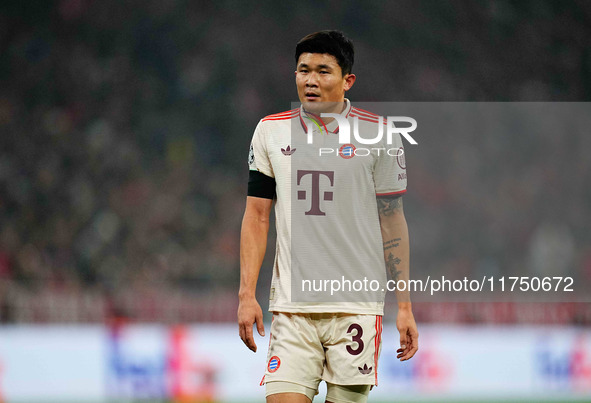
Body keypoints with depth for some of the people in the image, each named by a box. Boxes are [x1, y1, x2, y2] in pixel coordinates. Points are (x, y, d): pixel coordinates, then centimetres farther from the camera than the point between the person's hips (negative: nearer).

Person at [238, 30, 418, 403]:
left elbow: (393, 223, 4)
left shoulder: (378, 133, 2)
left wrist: (404, 307, 1)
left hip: (358, 305, -1)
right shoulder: (270, 131, 8)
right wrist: (247, 295, 1)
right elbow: (257, 216, 10)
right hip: (291, 304, 2)